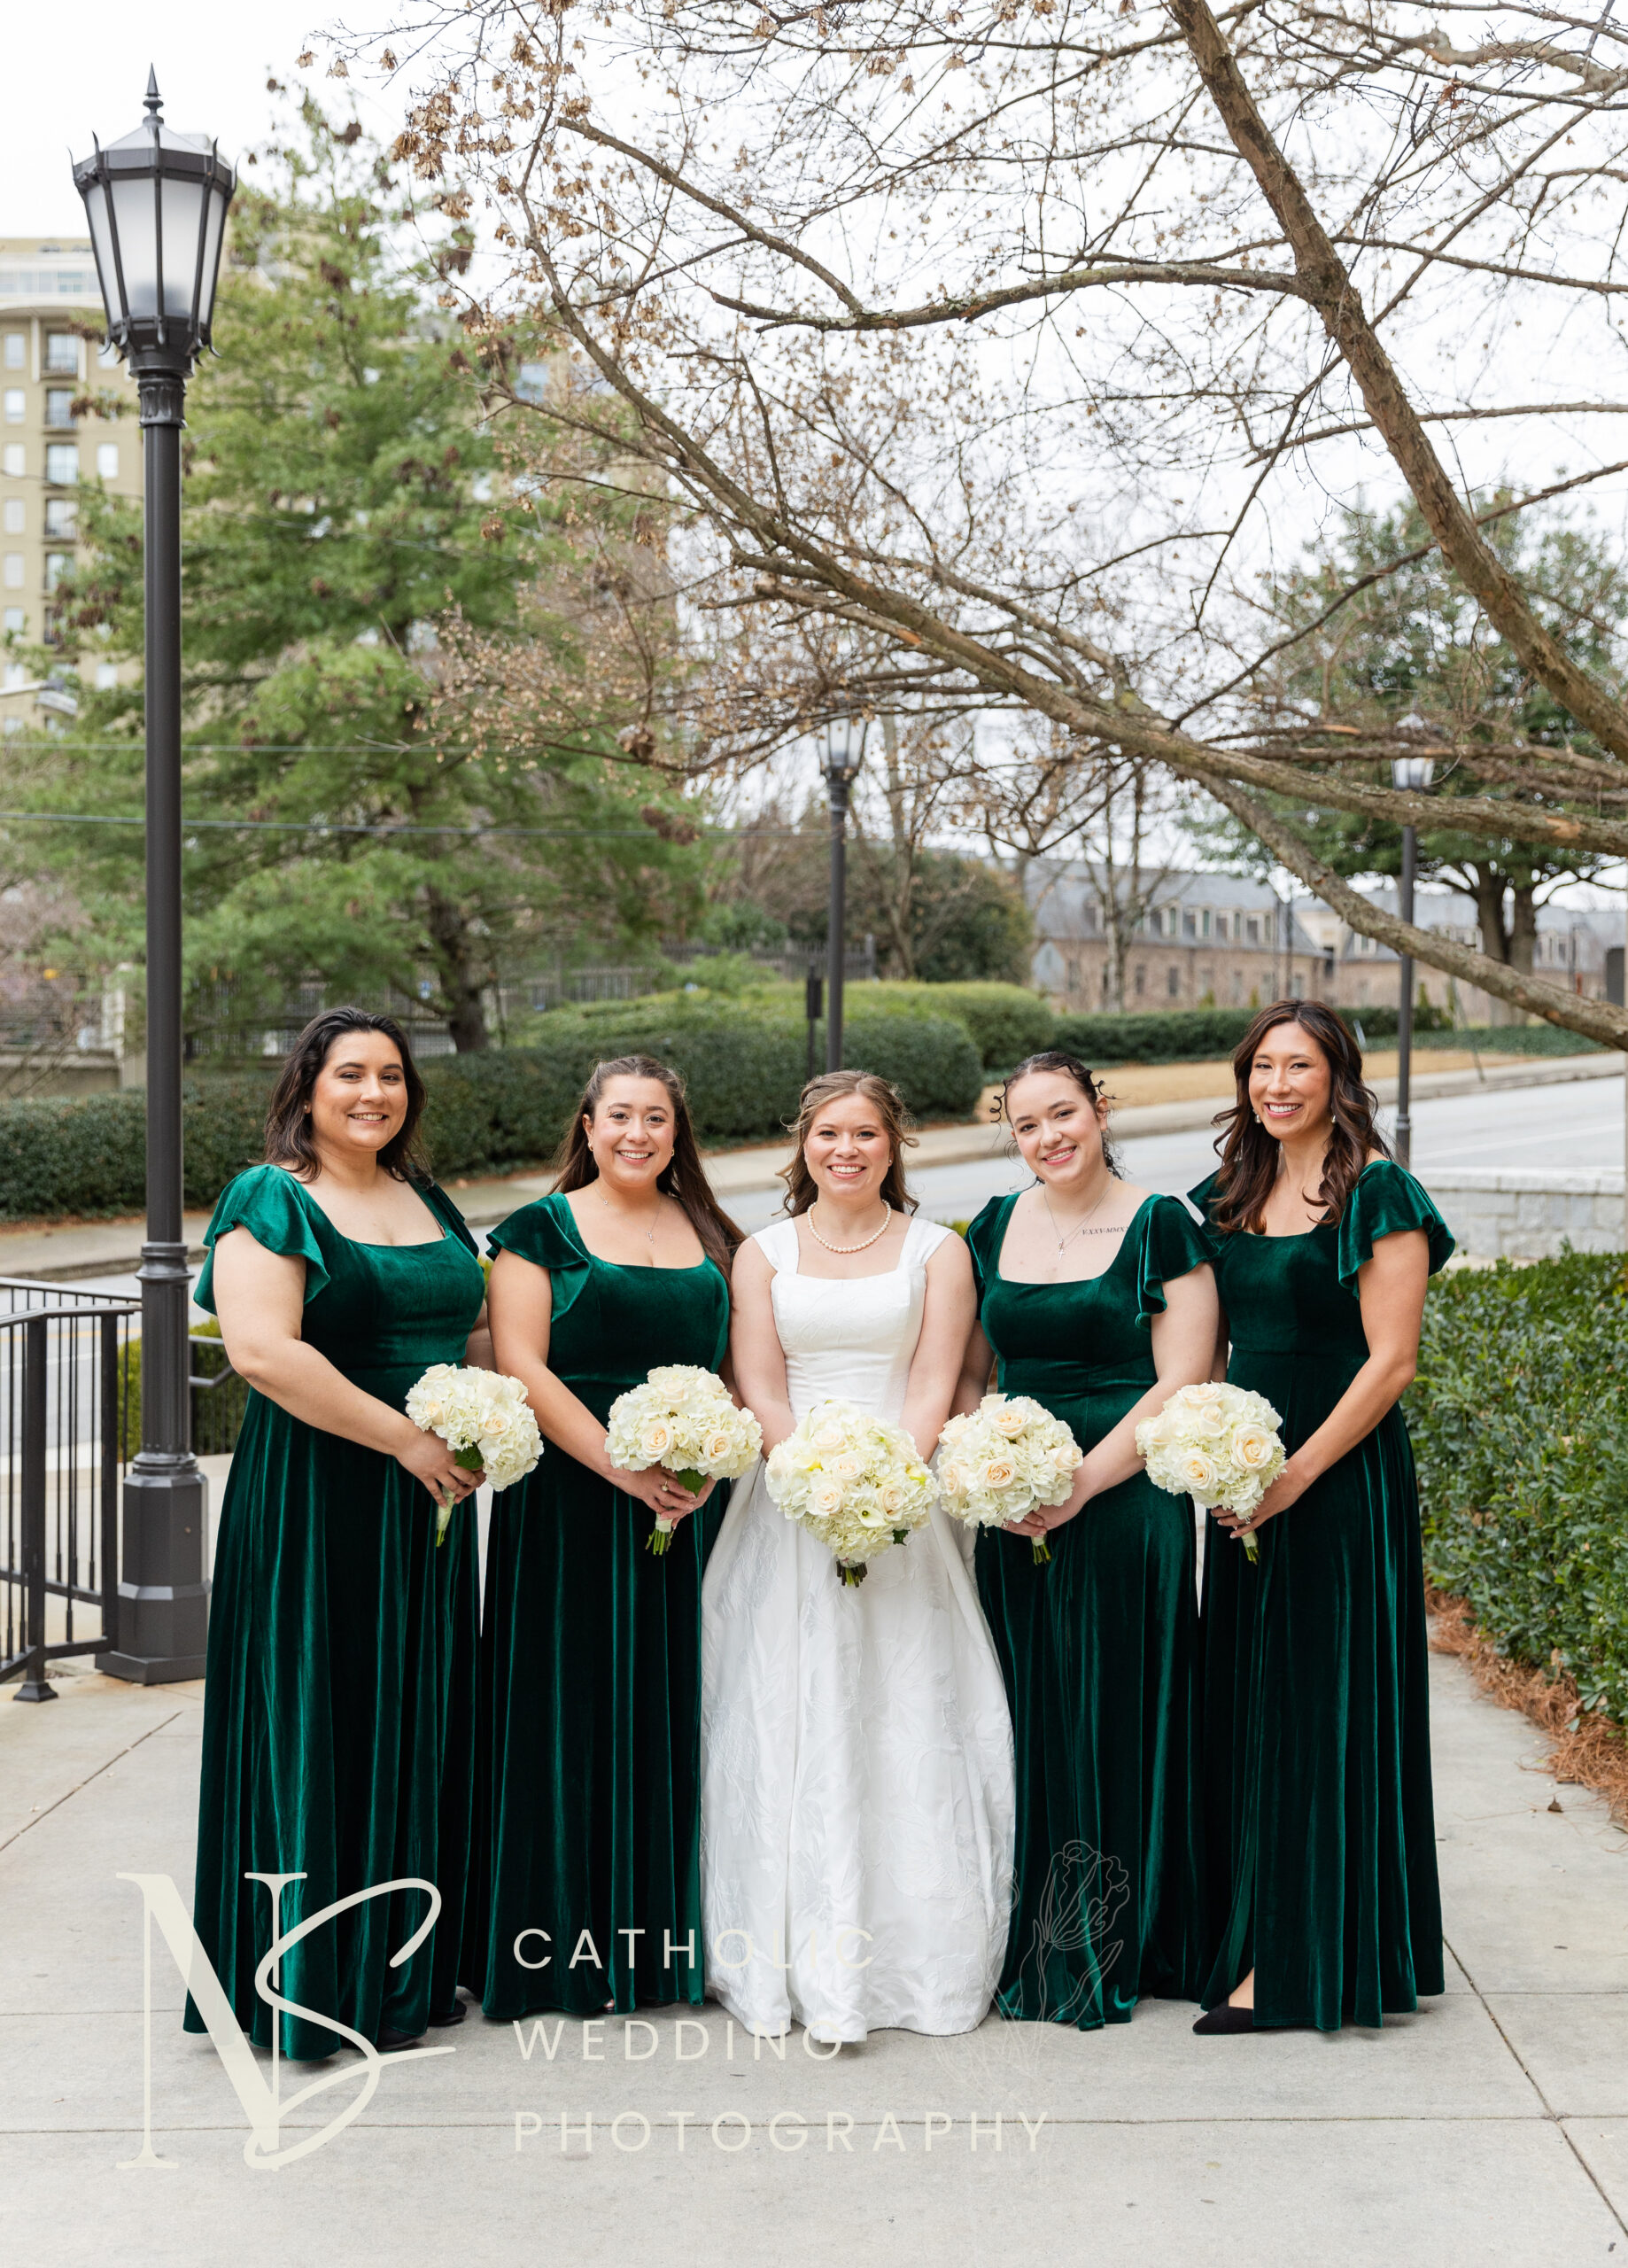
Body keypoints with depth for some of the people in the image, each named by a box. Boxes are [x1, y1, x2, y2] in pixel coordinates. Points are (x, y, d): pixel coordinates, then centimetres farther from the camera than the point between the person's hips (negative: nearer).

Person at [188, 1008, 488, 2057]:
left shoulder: (428, 1201, 14)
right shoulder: (272, 1199, -8)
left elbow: (481, 1328, 23)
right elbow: (263, 1350, -20)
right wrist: (404, 1436, -19)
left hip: (430, 1499, 7)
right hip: (314, 1498, -7)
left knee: (419, 1722, 11)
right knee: (320, 1724, 0)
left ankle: (405, 1965, 24)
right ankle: (321, 1981, 12)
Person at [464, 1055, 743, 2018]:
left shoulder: (710, 1236, 13)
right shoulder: (542, 1231, 0)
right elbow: (522, 1367, -9)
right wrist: (625, 1468, -17)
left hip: (690, 1506, 4)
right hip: (571, 1501, -4)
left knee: (670, 1709, 7)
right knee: (573, 1709, -1)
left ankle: (664, 1935, 17)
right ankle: (565, 1947, 9)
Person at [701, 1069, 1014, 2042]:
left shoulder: (937, 1251, 8)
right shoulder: (764, 1253, 10)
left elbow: (933, 1389, -1)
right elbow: (761, 1393, 2)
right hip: (790, 1512, 1)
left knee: (909, 1729, -3)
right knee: (791, 1729, -2)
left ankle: (915, 1956, 5)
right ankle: (800, 1963, 4)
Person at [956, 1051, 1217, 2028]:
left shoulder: (1161, 1225, -4)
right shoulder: (995, 1228, 10)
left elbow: (1180, 1384, -9)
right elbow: (967, 1376, 14)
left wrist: (1078, 1486, -16)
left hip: (1126, 1501, -4)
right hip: (1013, 1511, 4)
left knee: (1115, 1717, 2)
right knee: (1027, 1716, 7)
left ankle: (1108, 1951, 15)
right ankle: (1031, 1944, 20)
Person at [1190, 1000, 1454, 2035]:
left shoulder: (1376, 1191, -9)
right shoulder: (1232, 1194, 12)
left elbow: (1390, 1359, -14)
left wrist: (1296, 1473, -17)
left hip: (1342, 1473, -7)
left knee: (1319, 1706, -2)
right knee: (1245, 1705, 10)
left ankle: (1305, 1960, 7)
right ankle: (1249, 1938, 21)